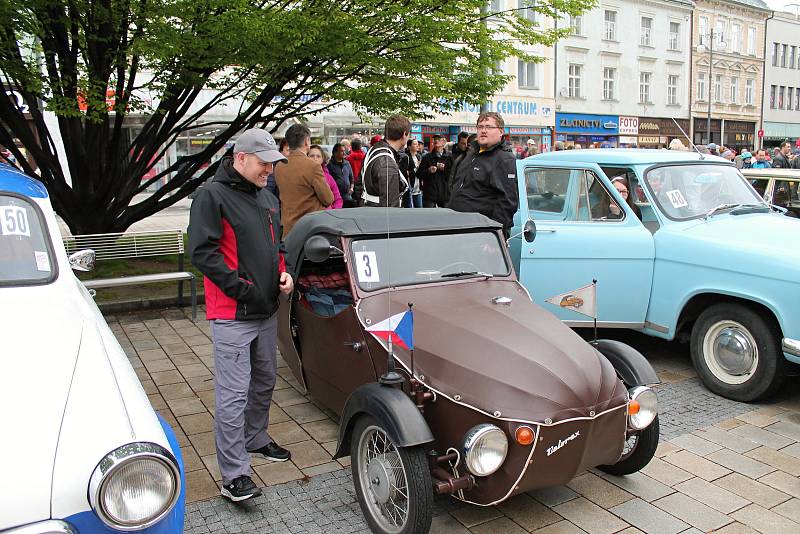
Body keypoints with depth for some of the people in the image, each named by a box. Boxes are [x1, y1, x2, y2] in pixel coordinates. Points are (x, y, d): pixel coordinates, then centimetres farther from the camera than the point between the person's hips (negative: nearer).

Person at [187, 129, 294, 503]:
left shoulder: (267, 198, 13)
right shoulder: (213, 195, -10)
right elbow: (201, 251, -17)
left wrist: (283, 273, 7)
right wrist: (242, 287, -19)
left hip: (266, 310, 8)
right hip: (232, 316, -8)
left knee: (264, 382, 21)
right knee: (233, 394, -6)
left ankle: (255, 438, 42)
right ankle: (234, 475, 2)